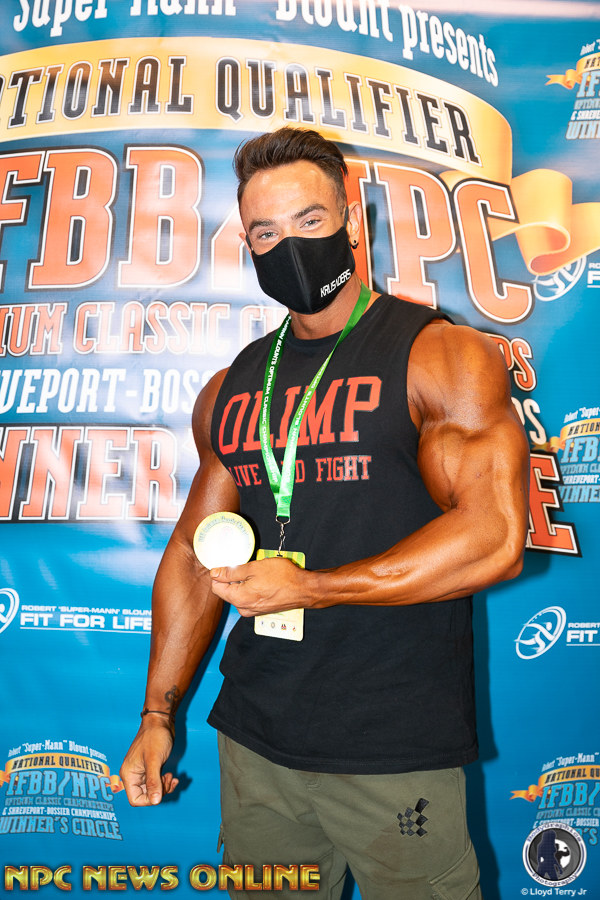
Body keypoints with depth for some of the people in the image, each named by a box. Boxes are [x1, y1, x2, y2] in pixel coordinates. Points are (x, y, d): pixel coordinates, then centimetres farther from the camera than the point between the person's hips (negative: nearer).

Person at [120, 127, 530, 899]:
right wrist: (157, 713, 8)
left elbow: (495, 539, -18)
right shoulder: (228, 391, 6)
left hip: (395, 750, -4)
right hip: (254, 741, 5)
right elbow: (195, 551, 10)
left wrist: (307, 588, -17)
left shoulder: (441, 356, -9)